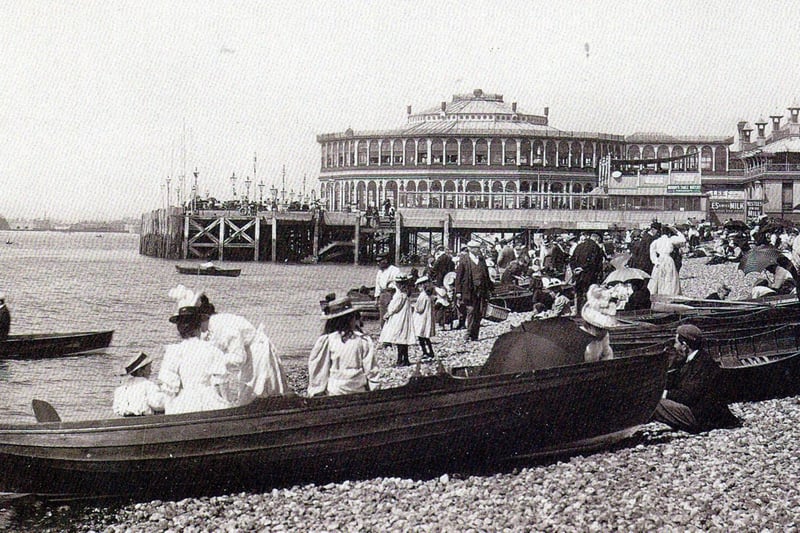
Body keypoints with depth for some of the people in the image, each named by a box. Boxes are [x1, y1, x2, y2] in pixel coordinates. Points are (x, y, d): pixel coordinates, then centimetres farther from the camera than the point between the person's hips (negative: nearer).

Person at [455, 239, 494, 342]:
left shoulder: (481, 259, 16)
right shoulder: (464, 259, 0)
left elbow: (486, 275, 22)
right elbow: (458, 276, -1)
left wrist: (489, 289, 17)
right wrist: (458, 291, -7)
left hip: (481, 290, 5)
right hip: (469, 290, -5)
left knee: (479, 313, 3)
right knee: (471, 311, -8)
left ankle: (475, 335, 9)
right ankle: (469, 333, -1)